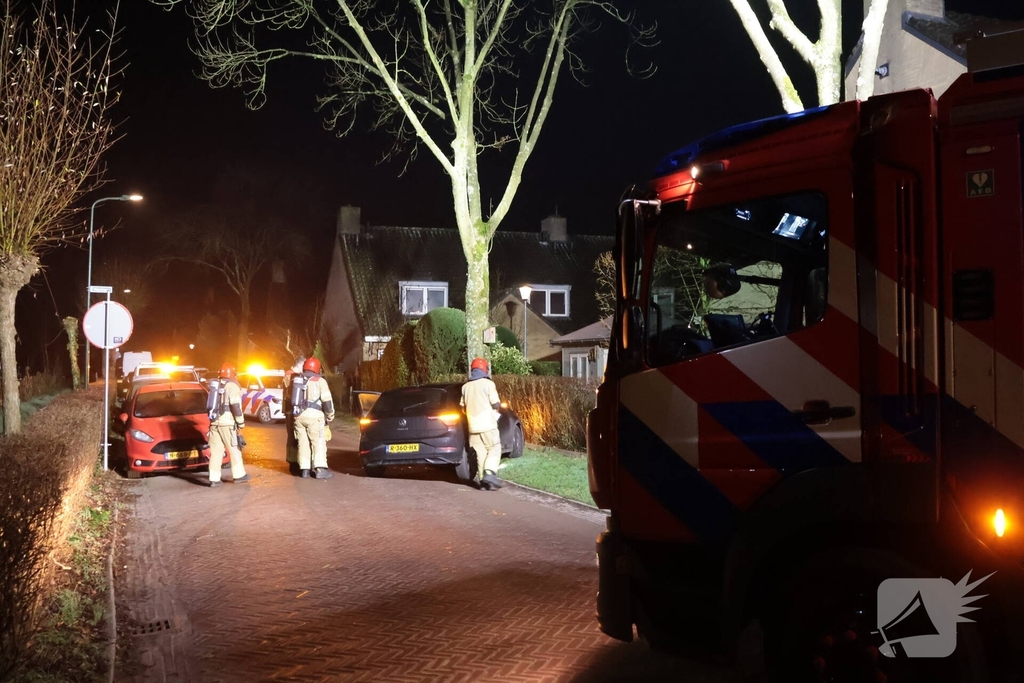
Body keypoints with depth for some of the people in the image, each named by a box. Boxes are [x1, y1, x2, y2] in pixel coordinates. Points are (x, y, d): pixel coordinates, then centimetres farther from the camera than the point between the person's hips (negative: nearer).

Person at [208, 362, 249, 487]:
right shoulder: (233, 386, -7)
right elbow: (236, 407, -15)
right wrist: (241, 423, -9)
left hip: (215, 422, 6)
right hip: (227, 423, -6)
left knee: (216, 451, 5)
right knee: (234, 450, 6)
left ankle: (214, 479, 1)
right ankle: (238, 475, 12)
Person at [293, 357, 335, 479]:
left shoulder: (296, 380, 17)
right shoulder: (320, 381, -1)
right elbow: (327, 400, -7)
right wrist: (330, 416, 4)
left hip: (299, 415, 5)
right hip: (314, 415, -5)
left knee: (303, 442, 9)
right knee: (318, 442, -4)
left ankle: (304, 469, 7)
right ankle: (320, 469, -12)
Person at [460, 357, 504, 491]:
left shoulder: (465, 387, 9)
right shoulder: (488, 384, -6)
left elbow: (463, 406, 15)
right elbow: (496, 404, -8)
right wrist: (497, 405, 14)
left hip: (473, 426, 5)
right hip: (487, 424, -5)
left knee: (481, 453, 7)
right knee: (494, 450, 2)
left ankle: (484, 481, 2)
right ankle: (489, 474, -18)